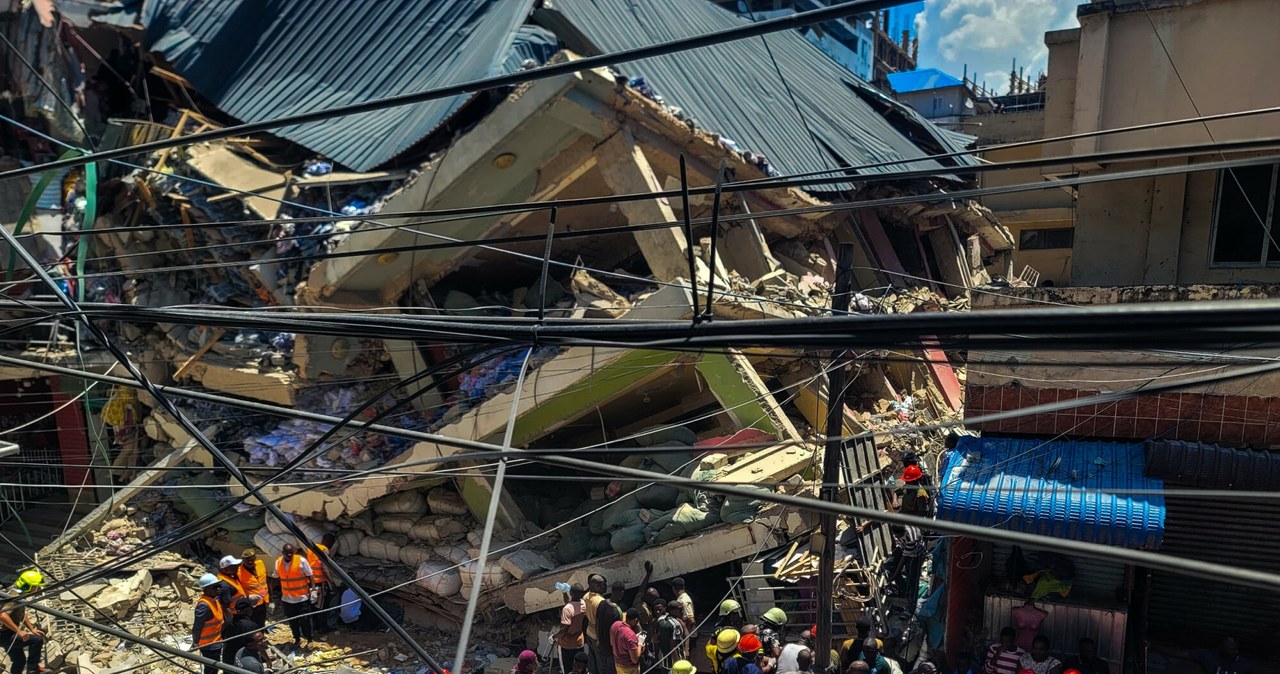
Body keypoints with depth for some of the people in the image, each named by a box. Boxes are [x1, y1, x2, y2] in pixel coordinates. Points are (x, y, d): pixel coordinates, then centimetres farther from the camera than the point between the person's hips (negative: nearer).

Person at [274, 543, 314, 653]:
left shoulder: (301, 561, -12)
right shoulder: (278, 562, 1)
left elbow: (310, 577, -6)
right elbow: (277, 578, 12)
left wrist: (311, 590, -11)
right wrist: (279, 595, 13)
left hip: (302, 598, -4)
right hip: (287, 599, 4)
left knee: (304, 620, 0)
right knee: (292, 621, 14)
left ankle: (309, 640, 18)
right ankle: (297, 639, 33)